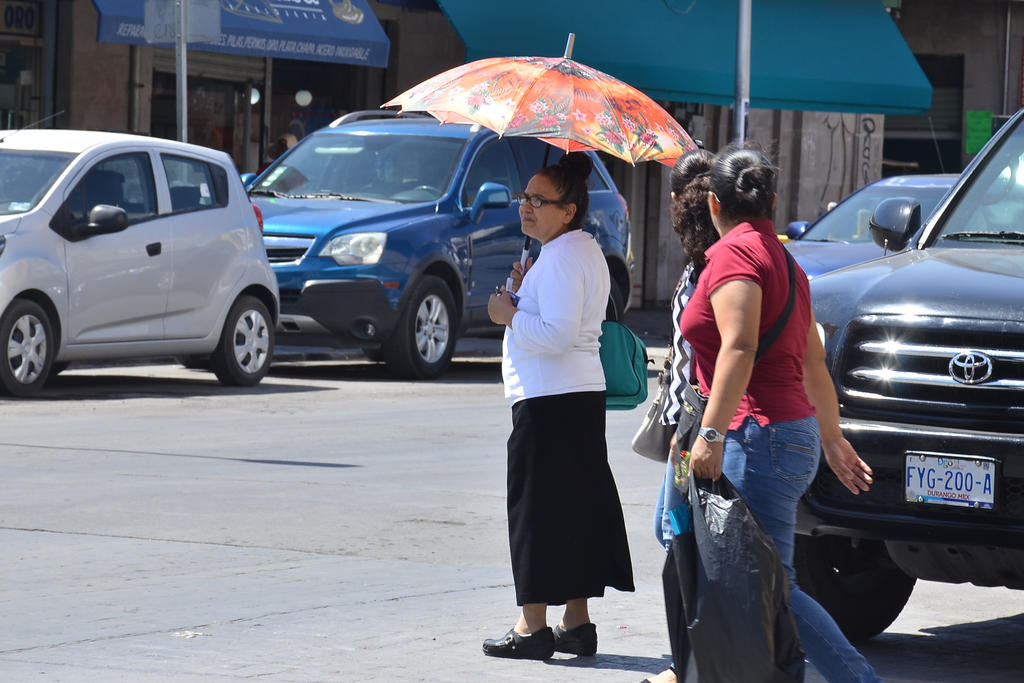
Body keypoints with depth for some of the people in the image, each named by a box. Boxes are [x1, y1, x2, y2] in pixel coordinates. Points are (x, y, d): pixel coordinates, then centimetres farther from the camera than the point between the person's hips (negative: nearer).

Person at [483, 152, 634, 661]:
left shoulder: (561, 257, -16)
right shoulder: (586, 250, 17)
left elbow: (557, 334, -24)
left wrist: (508, 314, -11)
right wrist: (525, 296, 10)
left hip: (549, 403, -11)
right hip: (582, 392, 11)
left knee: (537, 510, -6)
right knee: (577, 507, 12)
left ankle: (532, 627, -4)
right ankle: (577, 623, 16)